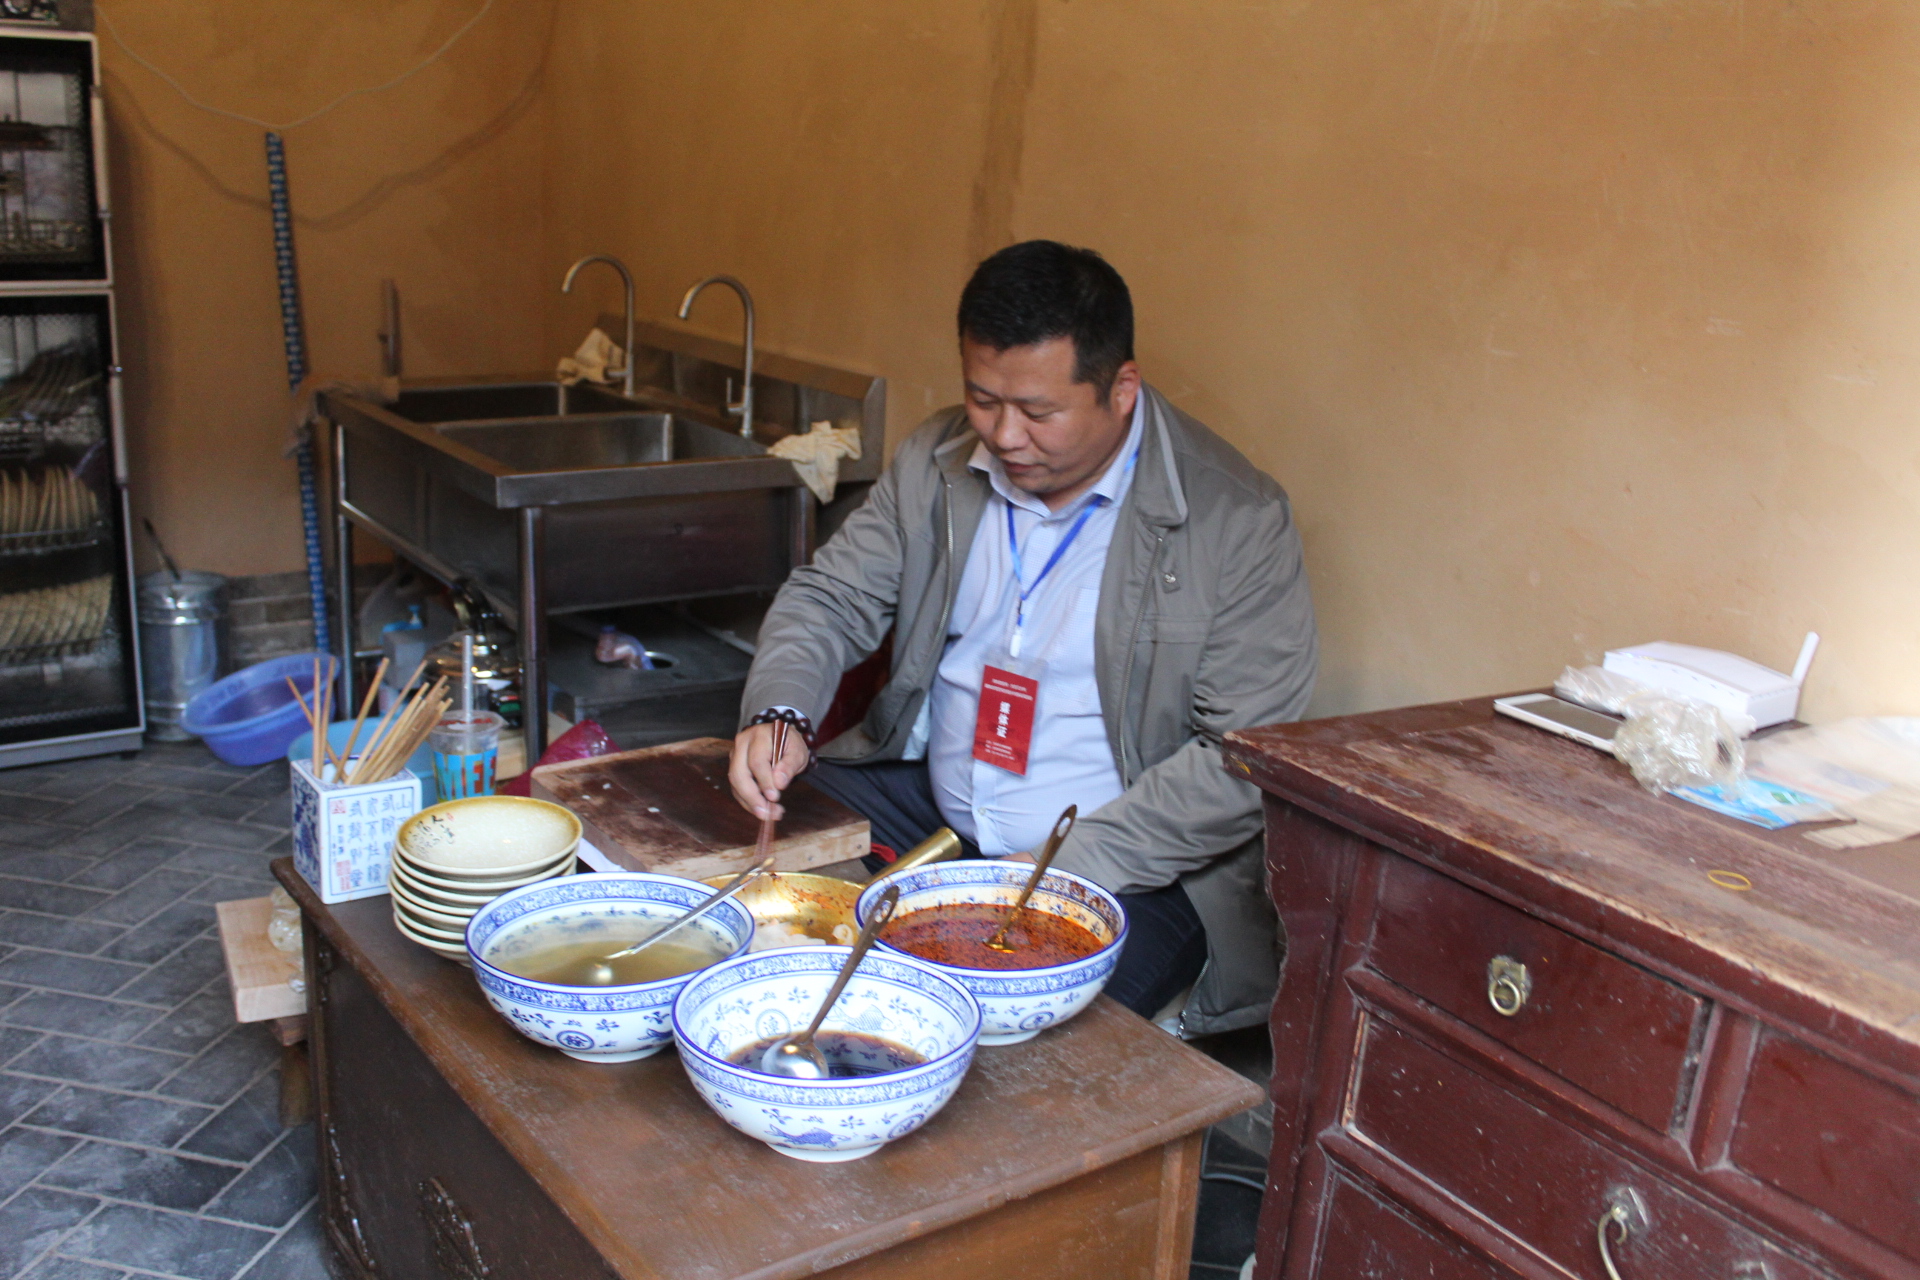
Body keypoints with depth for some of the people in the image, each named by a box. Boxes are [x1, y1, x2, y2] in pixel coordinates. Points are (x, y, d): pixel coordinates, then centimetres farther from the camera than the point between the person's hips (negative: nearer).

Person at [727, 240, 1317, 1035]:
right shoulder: (936, 462, 3)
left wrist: (1062, 872, -22)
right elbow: (832, 597, 7)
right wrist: (779, 713, -16)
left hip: (1130, 870, -5)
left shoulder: (1237, 521, -14)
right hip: (927, 802, 6)